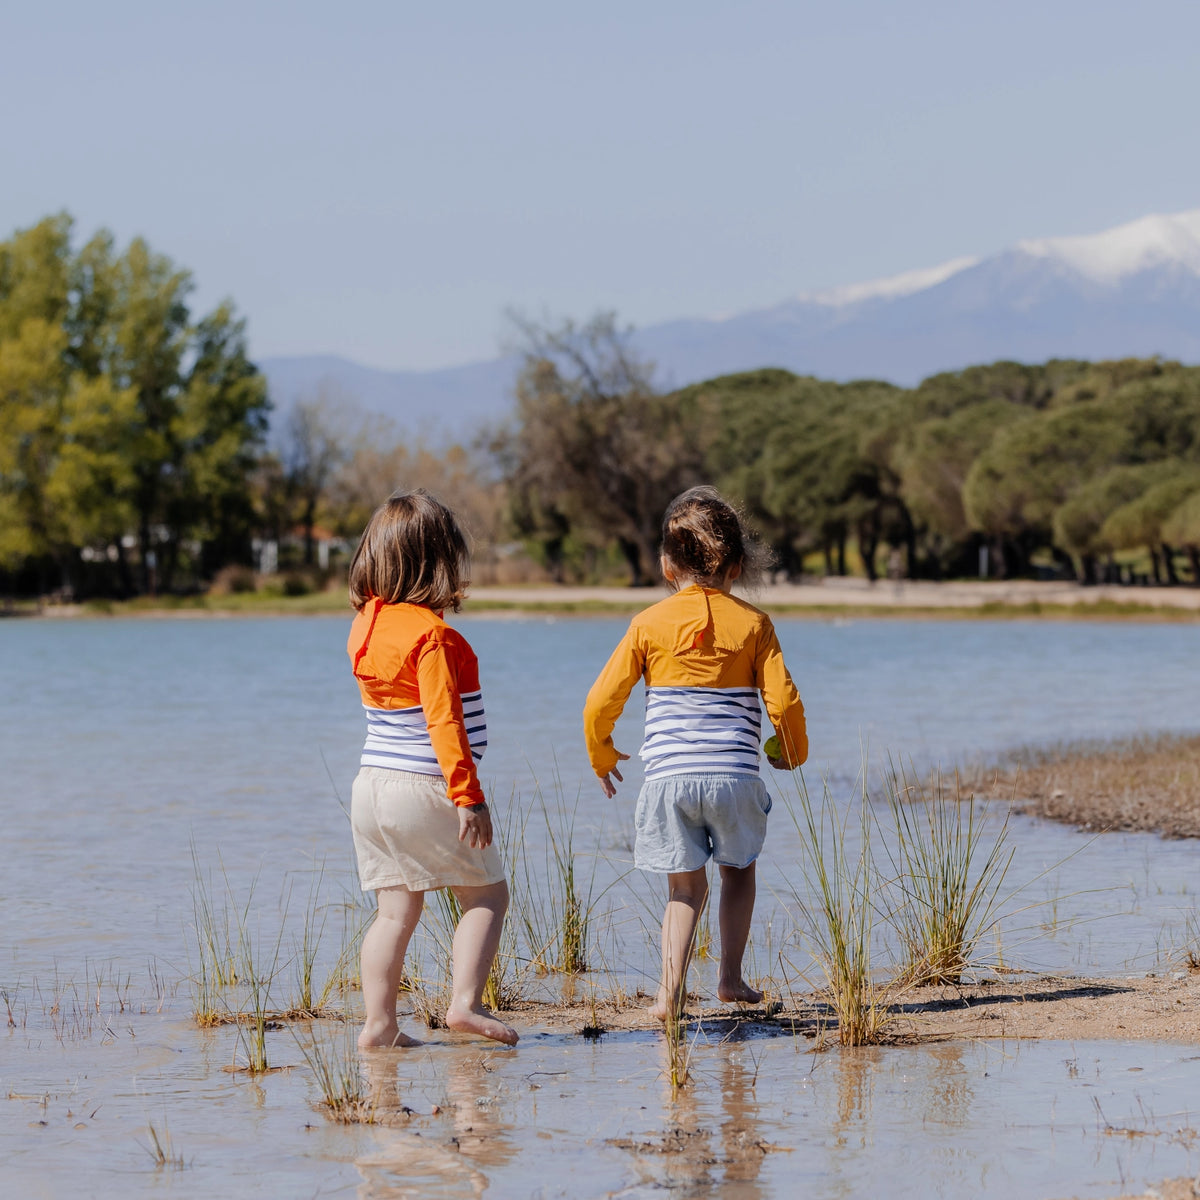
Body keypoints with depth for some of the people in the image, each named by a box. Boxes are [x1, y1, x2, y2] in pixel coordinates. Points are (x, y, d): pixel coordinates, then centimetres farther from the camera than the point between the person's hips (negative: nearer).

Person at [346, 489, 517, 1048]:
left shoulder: (367, 622, 7)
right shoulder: (431, 634, -17)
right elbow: (443, 721, -21)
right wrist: (468, 796, -20)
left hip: (372, 785, 7)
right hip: (424, 789, -7)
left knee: (397, 910, 11)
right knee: (487, 895, 6)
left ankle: (378, 1023, 7)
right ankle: (465, 1000, -6)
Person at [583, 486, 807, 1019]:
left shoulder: (649, 624, 1)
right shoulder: (753, 624, 1)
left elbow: (600, 703, 0)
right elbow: (783, 701, -2)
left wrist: (601, 756, 19)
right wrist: (792, 753, 19)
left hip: (668, 776, 0)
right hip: (734, 775, 0)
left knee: (685, 885, 9)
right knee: (738, 871, 23)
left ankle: (671, 988, -5)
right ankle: (730, 977, 21)